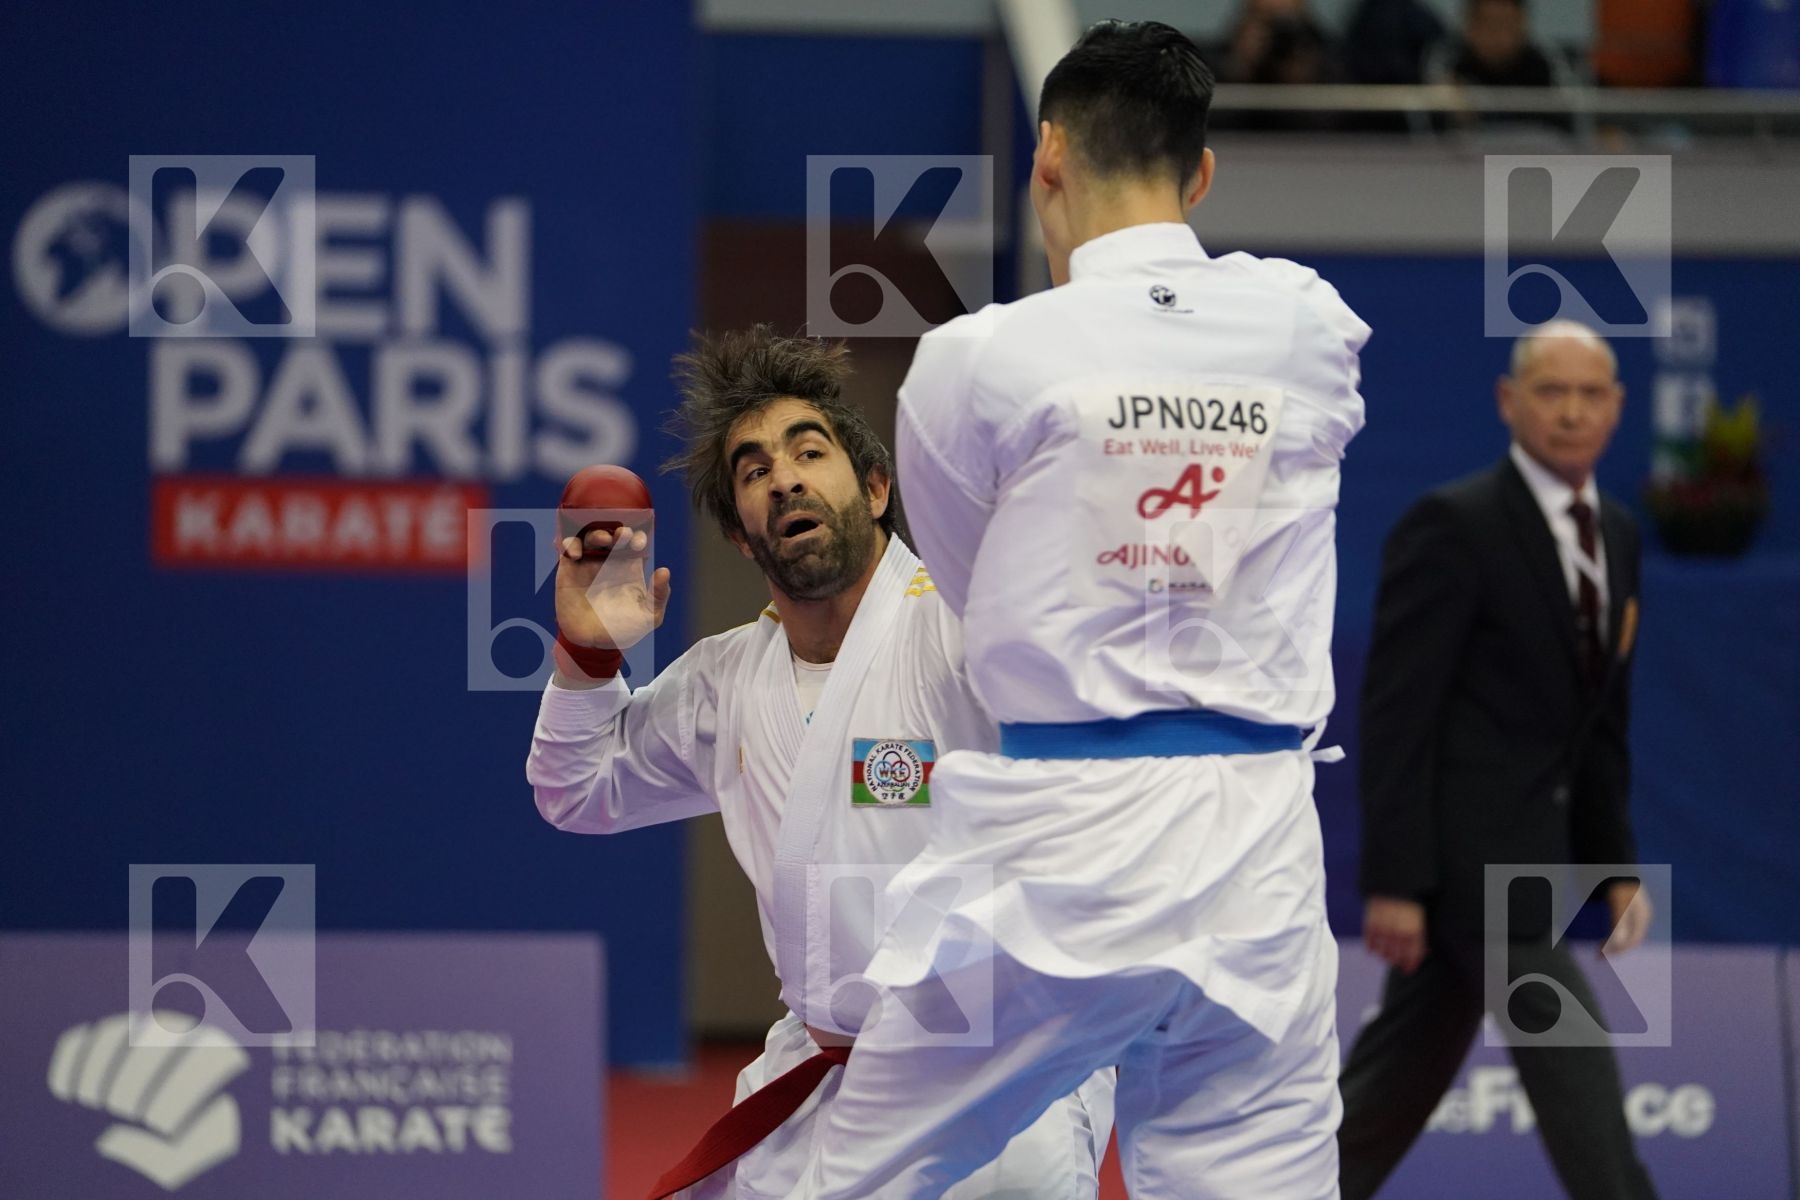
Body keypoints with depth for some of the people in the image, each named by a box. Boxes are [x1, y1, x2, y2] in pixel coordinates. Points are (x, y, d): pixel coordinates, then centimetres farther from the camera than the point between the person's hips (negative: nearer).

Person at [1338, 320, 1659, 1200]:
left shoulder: (1616, 535, 13)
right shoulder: (1453, 526, -12)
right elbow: (1396, 710, -15)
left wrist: (1616, 864, 14)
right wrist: (1393, 882, -19)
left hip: (1531, 846, 8)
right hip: (1466, 844, -8)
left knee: (1399, 1079, 13)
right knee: (1573, 1059, -10)